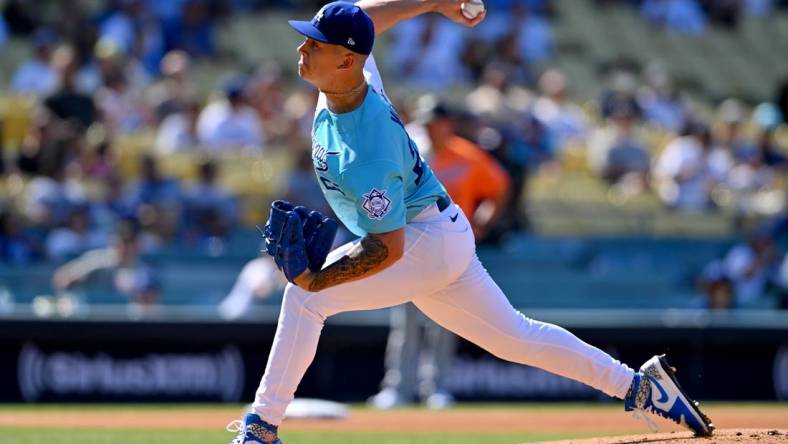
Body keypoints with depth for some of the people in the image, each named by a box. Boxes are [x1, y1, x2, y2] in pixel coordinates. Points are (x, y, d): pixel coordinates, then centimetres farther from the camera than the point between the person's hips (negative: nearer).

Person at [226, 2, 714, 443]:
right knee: (514, 337, 18)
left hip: (429, 241, -10)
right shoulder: (353, 74, -10)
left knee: (306, 297, -18)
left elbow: (388, 248, -31)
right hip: (444, 240, 10)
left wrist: (316, 278, -37)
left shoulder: (368, 153, -33)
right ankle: (638, 384, 21)